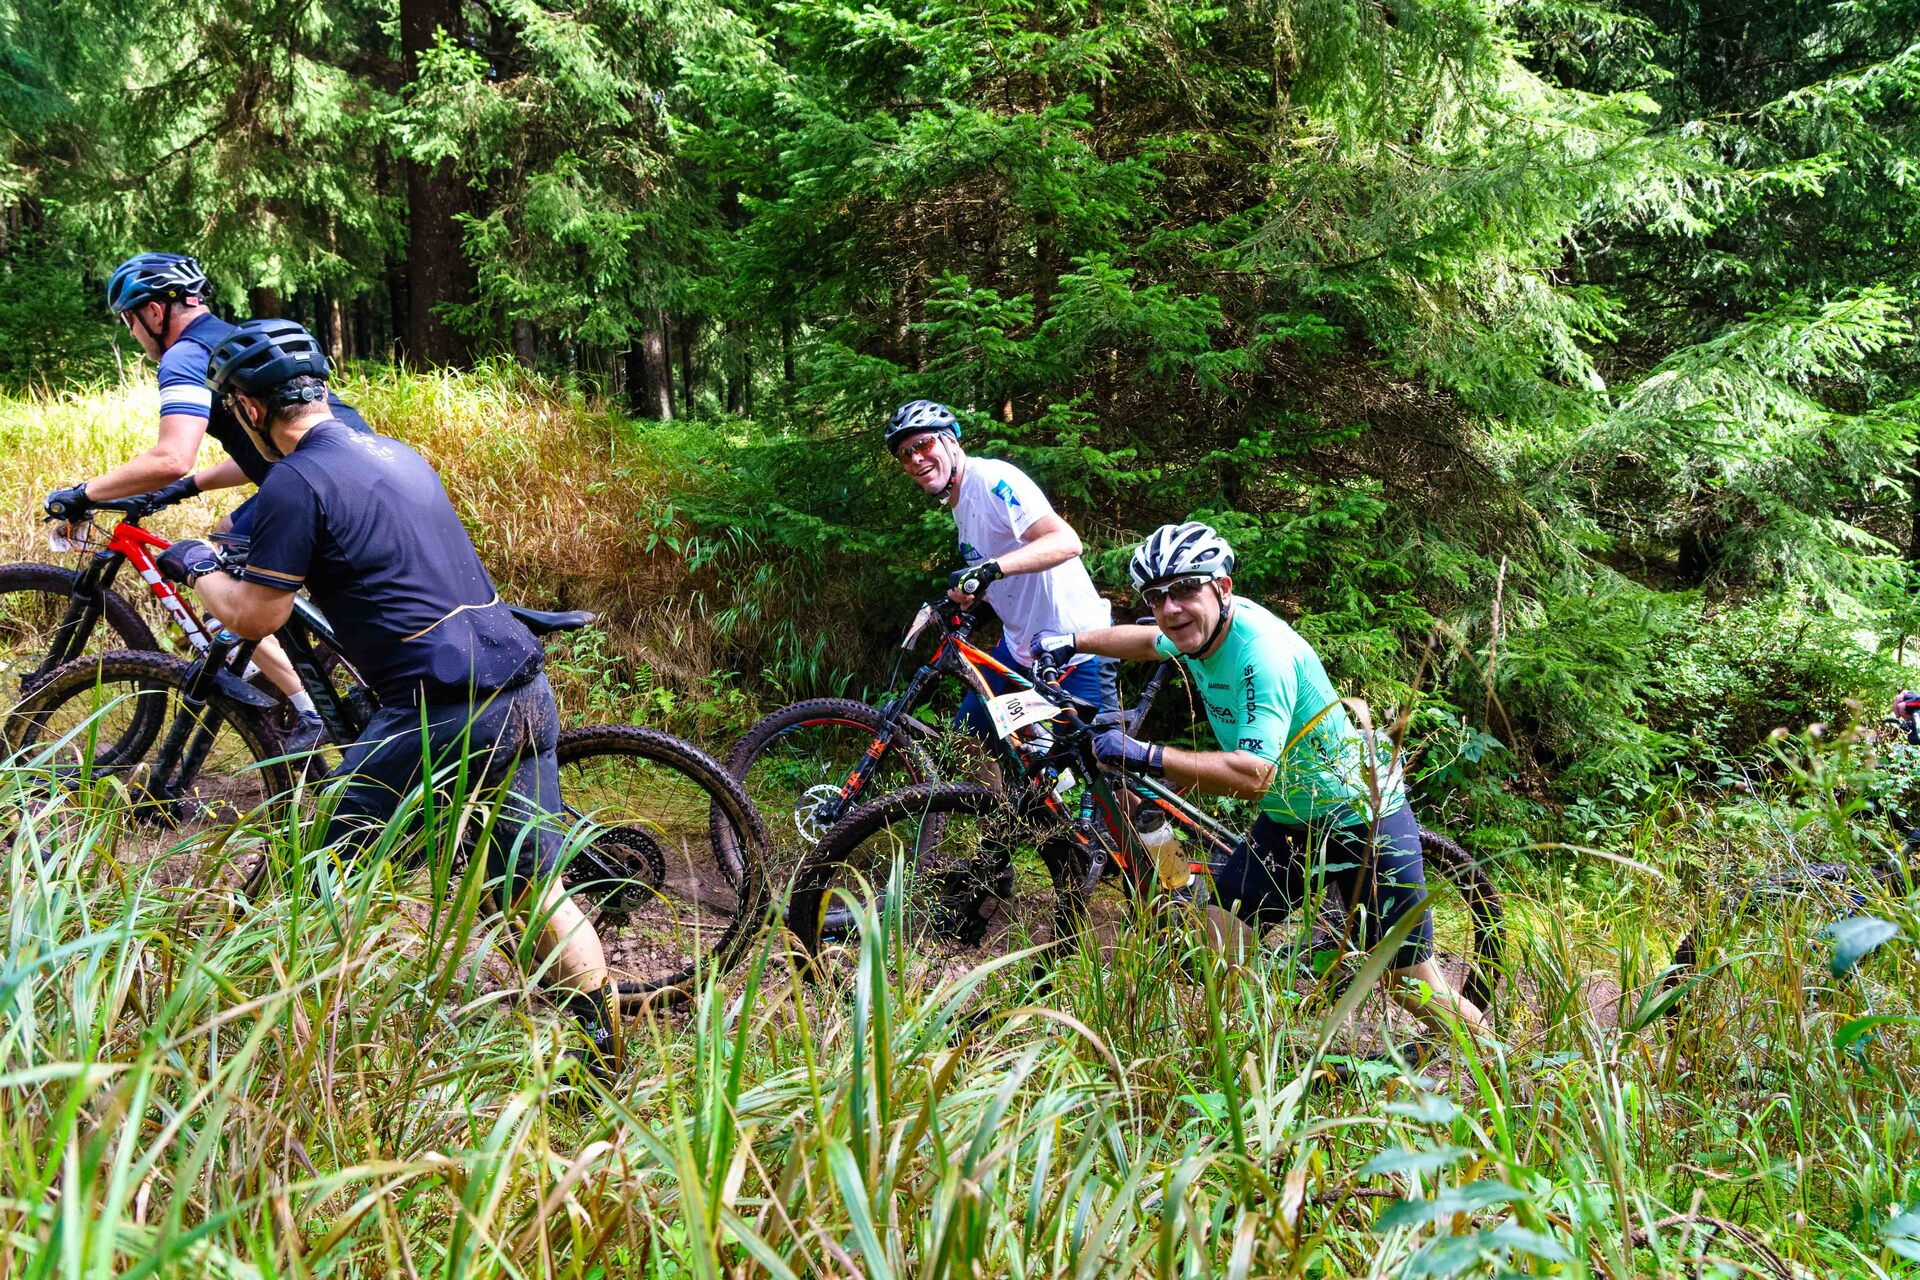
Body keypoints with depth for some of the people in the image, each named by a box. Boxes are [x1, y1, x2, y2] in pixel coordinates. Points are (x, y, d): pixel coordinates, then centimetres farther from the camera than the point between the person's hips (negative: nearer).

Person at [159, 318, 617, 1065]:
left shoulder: (297, 481, -7)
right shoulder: (398, 453, 18)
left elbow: (254, 617, -3)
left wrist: (197, 571, 17)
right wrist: (260, 556, 44)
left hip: (445, 712, -8)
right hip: (527, 694, 8)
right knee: (535, 886, 15)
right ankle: (604, 1049, 16)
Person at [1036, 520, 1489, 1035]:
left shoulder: (1262, 650, -31)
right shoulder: (1202, 627, -5)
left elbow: (1254, 775, -38)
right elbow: (1152, 641, 21)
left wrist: (1145, 756, -40)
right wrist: (1074, 641, 22)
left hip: (1362, 817, -8)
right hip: (1289, 819, 8)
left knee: (1409, 982, -2)